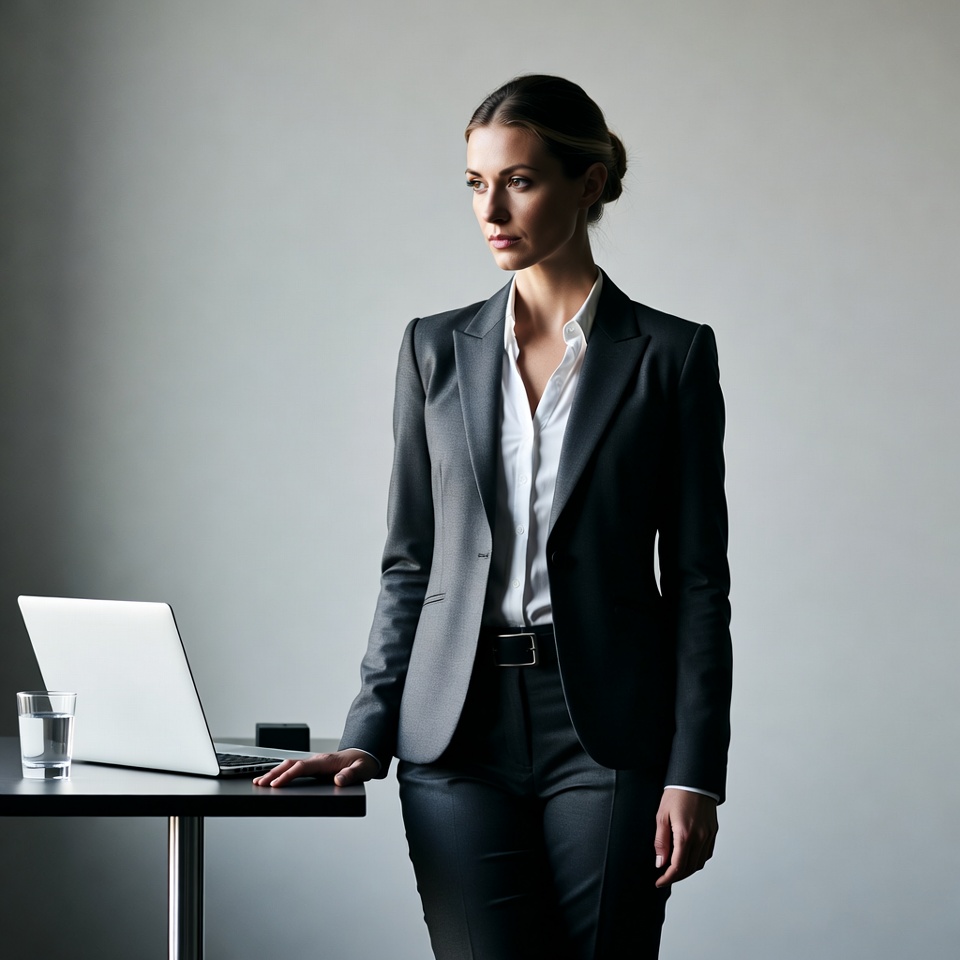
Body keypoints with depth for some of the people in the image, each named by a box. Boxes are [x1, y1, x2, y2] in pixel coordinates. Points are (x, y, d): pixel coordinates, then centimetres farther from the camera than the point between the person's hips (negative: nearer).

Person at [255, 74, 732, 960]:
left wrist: (695, 775, -7)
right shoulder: (438, 350, 9)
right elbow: (410, 562, 12)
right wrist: (367, 736, 3)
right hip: (462, 732, 2)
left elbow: (698, 580, 0)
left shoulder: (671, 354, 2)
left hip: (608, 732, -2)